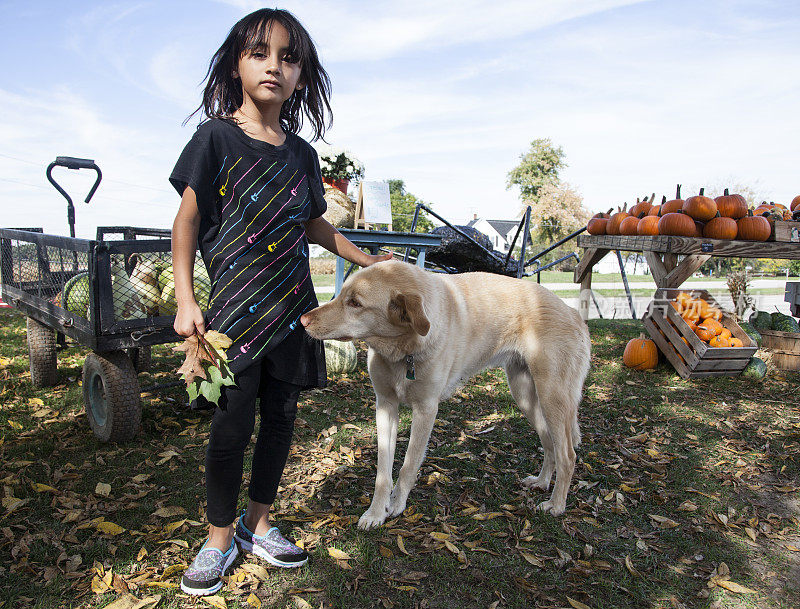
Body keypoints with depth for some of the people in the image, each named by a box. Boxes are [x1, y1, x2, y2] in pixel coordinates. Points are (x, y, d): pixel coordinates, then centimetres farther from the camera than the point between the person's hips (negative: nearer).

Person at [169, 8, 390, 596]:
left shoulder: (302, 154, 9)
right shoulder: (216, 138, -3)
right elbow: (187, 221, -2)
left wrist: (367, 260, 21)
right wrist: (186, 300, -7)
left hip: (292, 309, 5)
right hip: (234, 309, -4)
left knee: (281, 417, 10)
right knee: (233, 424, 1)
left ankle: (258, 524, 29)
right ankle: (220, 538, 23)